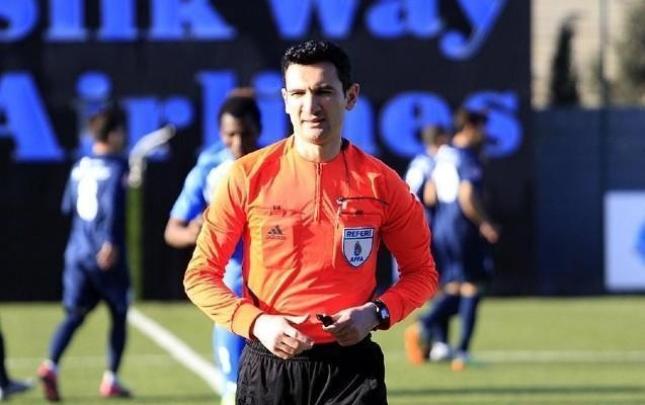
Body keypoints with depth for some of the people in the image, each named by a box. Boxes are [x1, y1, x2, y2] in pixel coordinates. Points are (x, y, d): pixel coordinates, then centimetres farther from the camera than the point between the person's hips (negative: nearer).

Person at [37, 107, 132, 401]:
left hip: (77, 252, 5)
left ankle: (51, 365, -21)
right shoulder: (116, 167, -9)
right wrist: (110, 242, -31)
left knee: (75, 314, 3)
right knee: (119, 314, 11)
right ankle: (110, 379, 11)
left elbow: (68, 207, 20)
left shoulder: (80, 167, 11)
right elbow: (113, 204, -24)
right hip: (106, 256, -5)